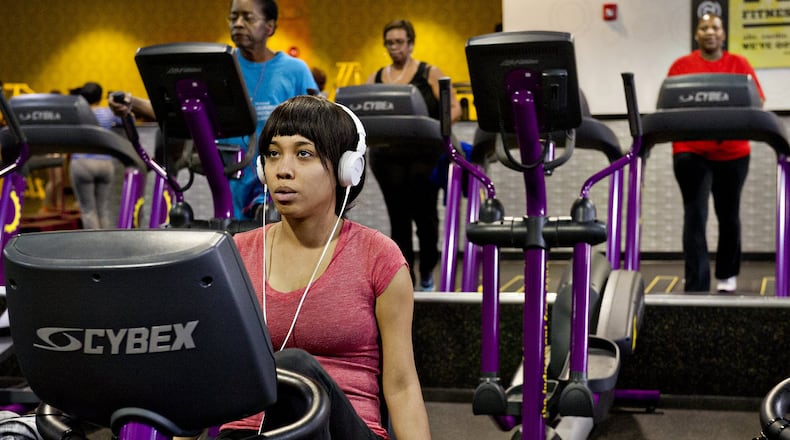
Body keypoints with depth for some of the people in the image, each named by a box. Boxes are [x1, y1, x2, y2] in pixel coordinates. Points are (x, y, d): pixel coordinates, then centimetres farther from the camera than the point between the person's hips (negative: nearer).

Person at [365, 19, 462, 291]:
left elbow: (454, 109, 0)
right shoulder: (375, 79, 12)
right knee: (398, 218, 4)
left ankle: (427, 274, 21)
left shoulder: (430, 74, 3)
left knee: (425, 215, 1)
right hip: (388, 156, 2)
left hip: (424, 153, -2)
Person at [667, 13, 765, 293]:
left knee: (729, 215, 14)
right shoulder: (681, 66, 3)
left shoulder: (739, 65, 4)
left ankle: (727, 276, 35)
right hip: (691, 152, -1)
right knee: (695, 216, -9)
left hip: (732, 152, 2)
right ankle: (696, 287, -8)